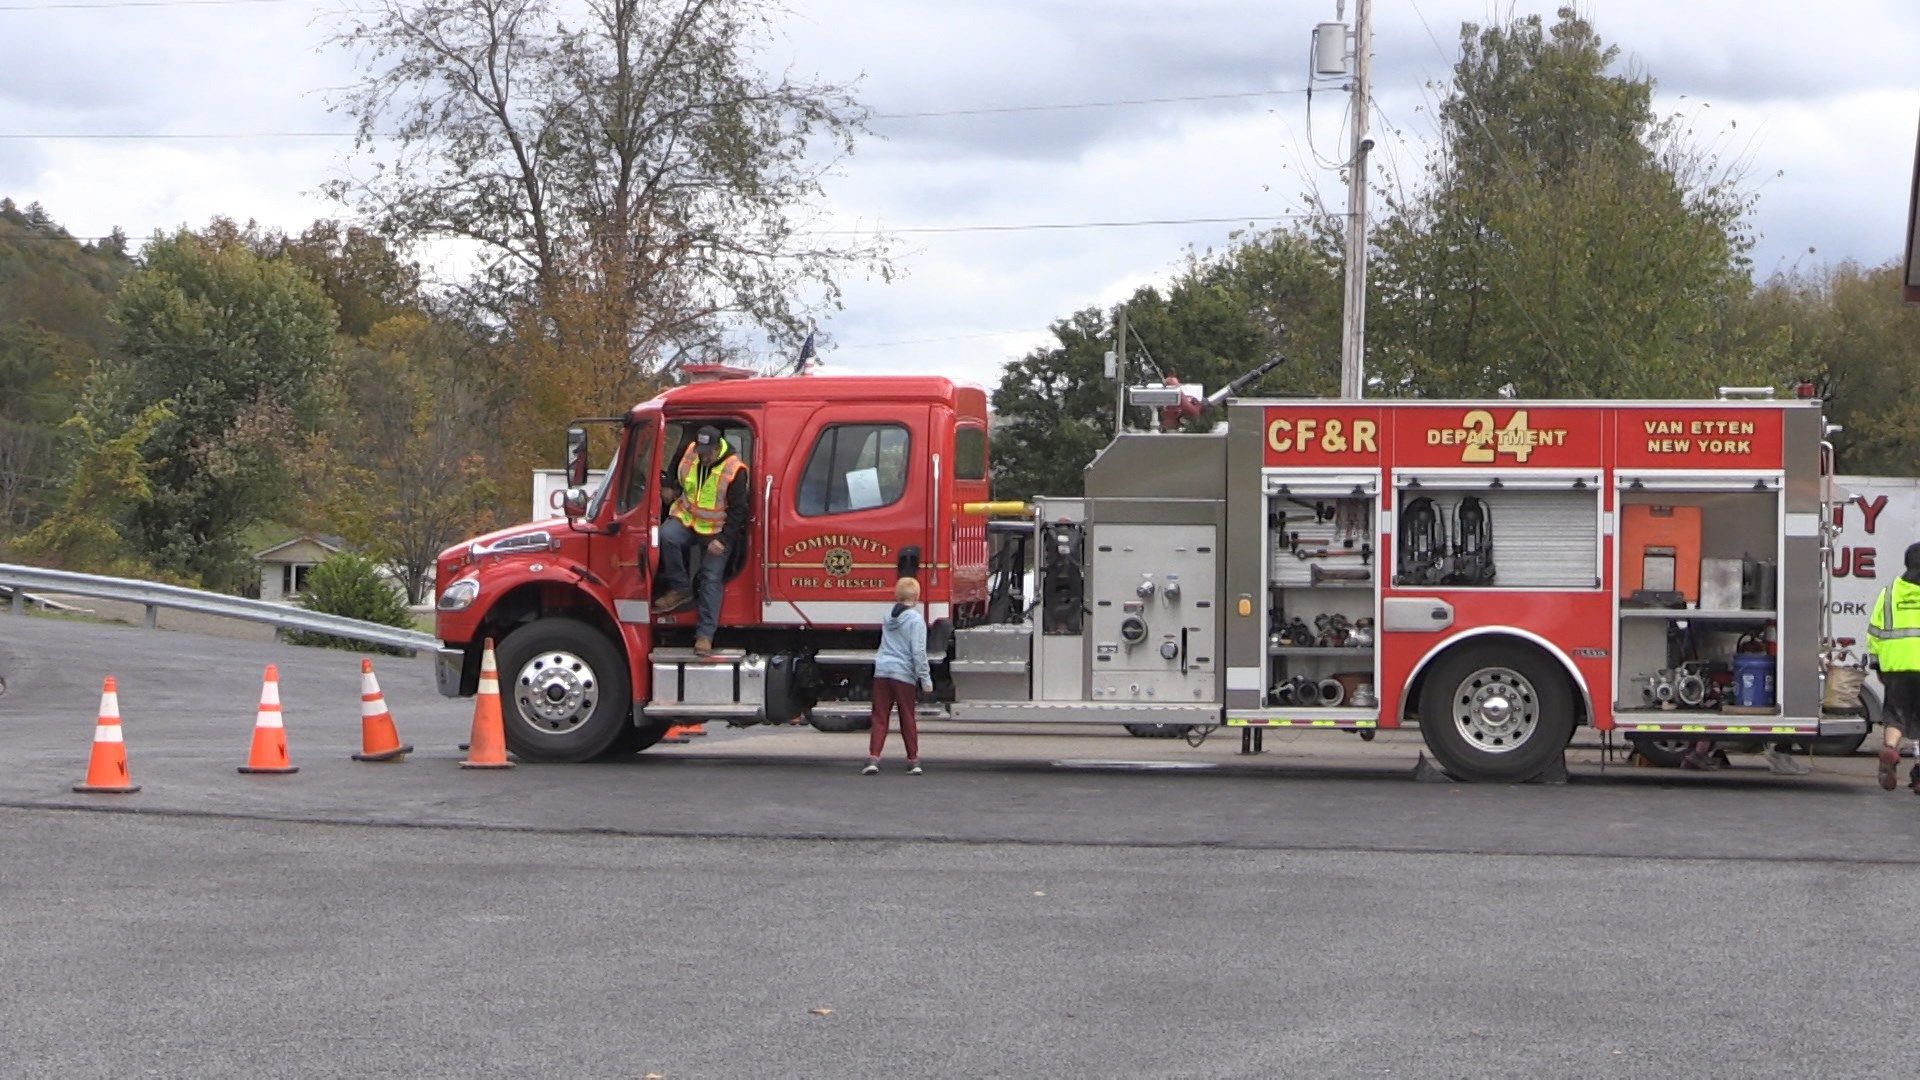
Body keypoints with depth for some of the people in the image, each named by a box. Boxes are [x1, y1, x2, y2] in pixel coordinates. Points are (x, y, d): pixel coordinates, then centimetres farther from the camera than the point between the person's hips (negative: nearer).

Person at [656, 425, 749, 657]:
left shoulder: (734, 470, -19)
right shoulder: (690, 454, -4)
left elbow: (738, 510, -16)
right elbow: (677, 480, 20)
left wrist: (723, 540, -20)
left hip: (717, 530, -4)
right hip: (687, 518, 4)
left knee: (712, 579, -9)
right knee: (666, 536, -29)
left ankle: (705, 635, -7)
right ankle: (680, 588, -15)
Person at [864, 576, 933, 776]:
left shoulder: (889, 616, 10)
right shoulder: (916, 620, -9)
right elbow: (918, 652, -13)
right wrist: (925, 678, -9)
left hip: (882, 671, 4)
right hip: (903, 674, -4)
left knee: (880, 717, 4)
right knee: (907, 719, 6)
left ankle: (873, 758, -6)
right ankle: (913, 761, 12)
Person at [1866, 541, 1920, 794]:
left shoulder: (1889, 592, 9)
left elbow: (1875, 631, 10)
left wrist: (1876, 663, 19)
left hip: (1896, 665, 2)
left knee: (1895, 715, 7)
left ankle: (1890, 747, -23)